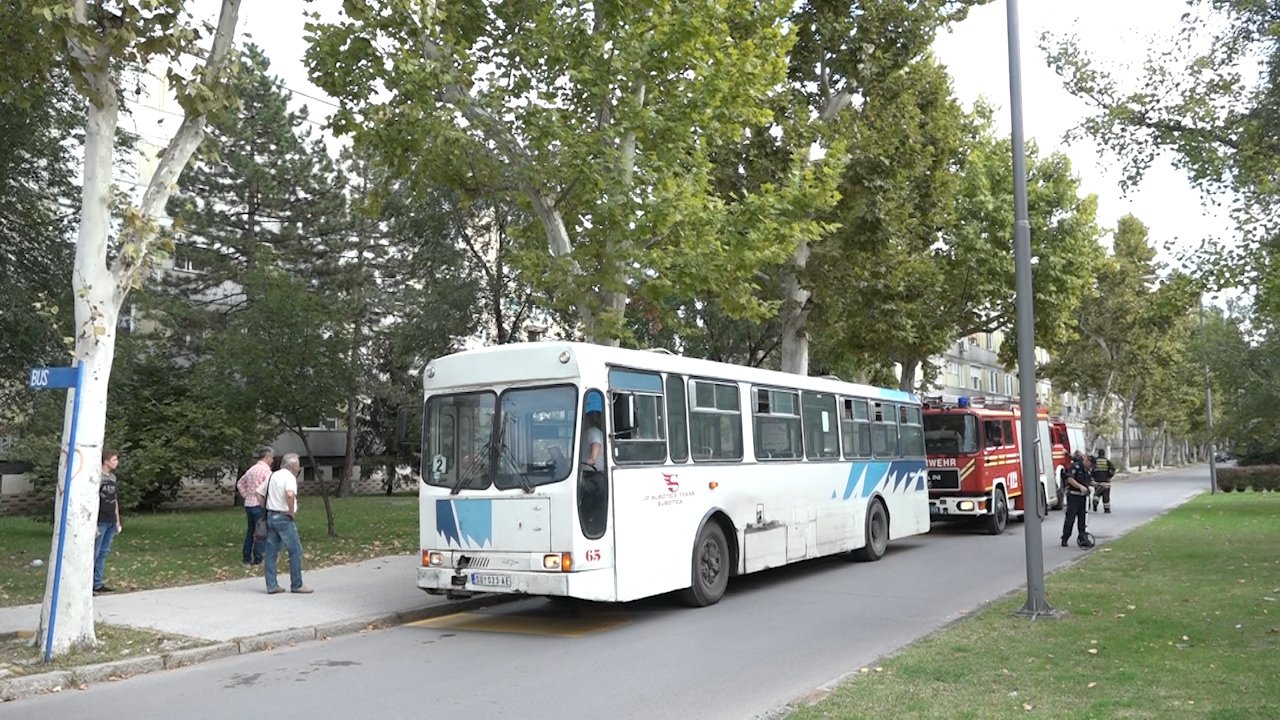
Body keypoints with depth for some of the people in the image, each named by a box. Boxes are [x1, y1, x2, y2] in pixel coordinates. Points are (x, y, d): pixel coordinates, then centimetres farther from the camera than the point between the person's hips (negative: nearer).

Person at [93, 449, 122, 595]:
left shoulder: (113, 477, 14)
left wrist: (118, 522, 19)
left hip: (111, 522, 7)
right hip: (100, 521, -7)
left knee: (103, 553, 10)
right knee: (94, 553, -6)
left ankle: (97, 584, 16)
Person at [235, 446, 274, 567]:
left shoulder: (251, 469, 13)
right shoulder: (266, 470, -12)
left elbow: (240, 483, 23)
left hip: (248, 504, 8)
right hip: (260, 505, -8)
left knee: (250, 532, 15)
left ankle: (247, 559, 19)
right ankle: (257, 560, 2)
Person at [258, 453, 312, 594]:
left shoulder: (273, 476, 15)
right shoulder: (289, 477, -11)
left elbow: (259, 494, 19)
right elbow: (290, 495, -29)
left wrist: (267, 508, 16)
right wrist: (292, 512, -17)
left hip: (270, 516, 9)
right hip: (284, 517, -9)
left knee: (271, 552, 9)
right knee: (296, 550, -1)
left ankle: (271, 586, 12)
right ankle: (296, 585, 2)